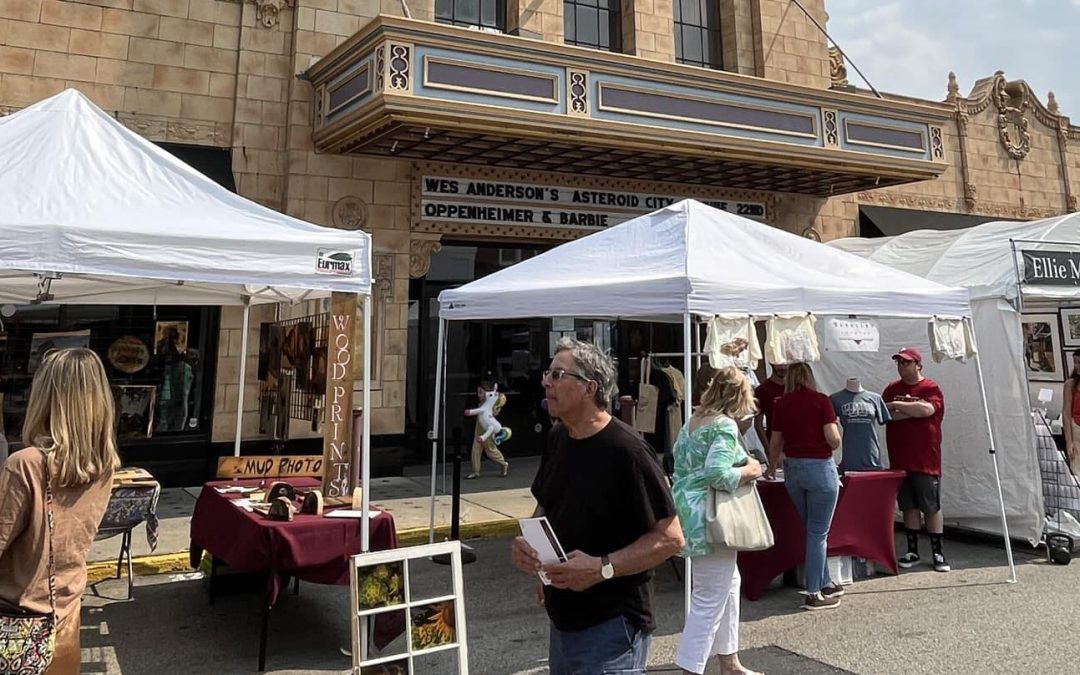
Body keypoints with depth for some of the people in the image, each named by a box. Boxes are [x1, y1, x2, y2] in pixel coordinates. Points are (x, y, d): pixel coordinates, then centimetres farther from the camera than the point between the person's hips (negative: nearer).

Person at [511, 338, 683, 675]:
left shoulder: (626, 450, -19)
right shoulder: (557, 439, 4)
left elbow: (670, 538, -17)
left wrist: (602, 568, -25)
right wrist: (526, 543, -2)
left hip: (611, 626, -7)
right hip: (562, 620, 8)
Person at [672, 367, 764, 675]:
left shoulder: (692, 422, 12)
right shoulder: (726, 425, -15)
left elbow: (681, 460, 16)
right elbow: (718, 474, -27)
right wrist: (748, 470, -11)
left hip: (688, 510, 10)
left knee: (730, 583, 22)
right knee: (709, 600, -2)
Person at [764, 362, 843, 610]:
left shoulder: (781, 404, 5)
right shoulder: (821, 401, -5)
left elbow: (775, 443, 10)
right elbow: (833, 439, -12)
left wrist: (771, 469, 27)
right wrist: (837, 429, 11)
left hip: (792, 468, 4)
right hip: (820, 467, -4)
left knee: (813, 529, 19)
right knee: (818, 532, 3)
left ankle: (825, 584, 29)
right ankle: (814, 594, 7)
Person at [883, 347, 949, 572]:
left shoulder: (931, 388, -3)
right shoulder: (892, 389, 10)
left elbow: (927, 409, -22)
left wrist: (897, 406, -14)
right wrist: (913, 411, -12)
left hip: (925, 460, -4)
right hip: (899, 459, 4)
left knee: (932, 507, 4)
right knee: (909, 507, 10)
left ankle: (938, 553, 14)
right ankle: (912, 551, 19)